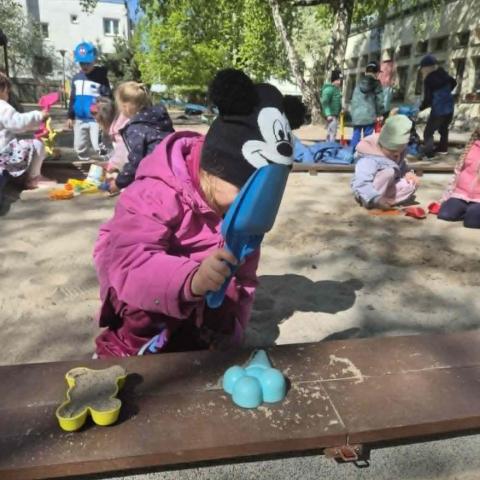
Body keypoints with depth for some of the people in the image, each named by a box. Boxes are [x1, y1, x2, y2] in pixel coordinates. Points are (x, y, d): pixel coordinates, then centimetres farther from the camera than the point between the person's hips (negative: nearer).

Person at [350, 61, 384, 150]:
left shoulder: (359, 83, 11)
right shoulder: (376, 83, 1)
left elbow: (354, 99, 10)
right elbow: (379, 100, 0)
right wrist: (380, 114, 7)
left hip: (357, 114, 4)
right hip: (369, 115, -4)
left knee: (356, 135, 11)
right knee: (367, 136, 0)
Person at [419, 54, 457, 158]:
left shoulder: (428, 80, -17)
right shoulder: (443, 74, 3)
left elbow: (428, 99, -17)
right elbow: (454, 83, 24)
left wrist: (420, 109, -2)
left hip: (438, 110, -8)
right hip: (449, 108, 8)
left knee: (428, 132, 0)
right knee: (444, 128, 26)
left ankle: (428, 153, -8)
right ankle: (443, 149, 37)